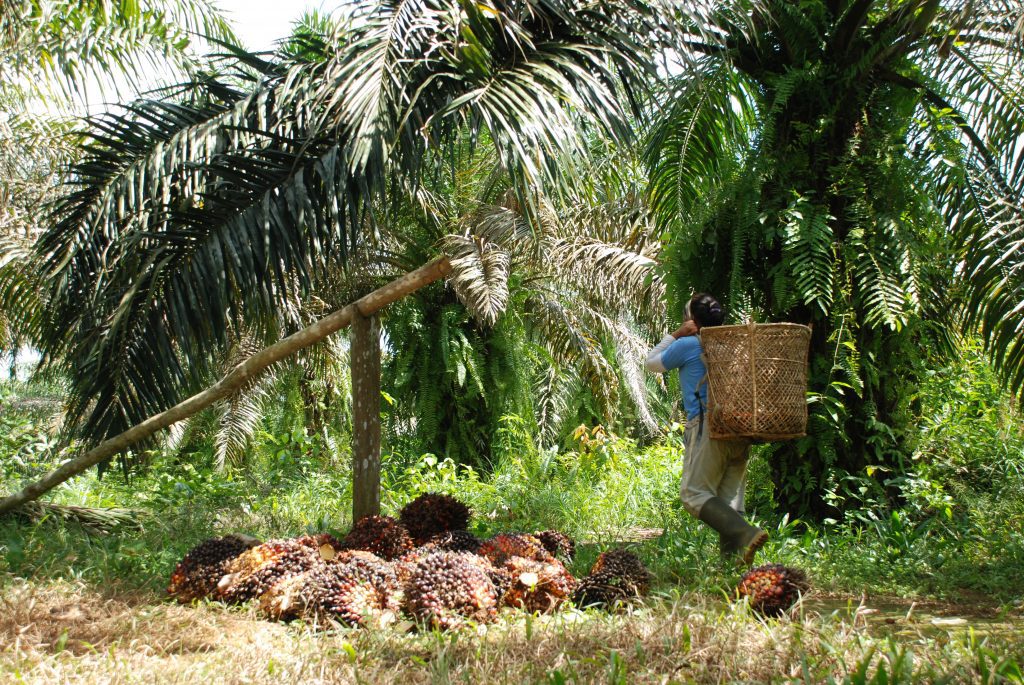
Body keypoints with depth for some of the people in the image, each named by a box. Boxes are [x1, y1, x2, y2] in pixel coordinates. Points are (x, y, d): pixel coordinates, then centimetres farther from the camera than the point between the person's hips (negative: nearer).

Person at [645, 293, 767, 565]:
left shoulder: (688, 345, 1)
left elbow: (652, 363, 16)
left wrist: (676, 334, 16)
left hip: (709, 427, -7)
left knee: (694, 493, -7)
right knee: (731, 497, 8)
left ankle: (745, 534, -26)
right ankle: (732, 556, 1)